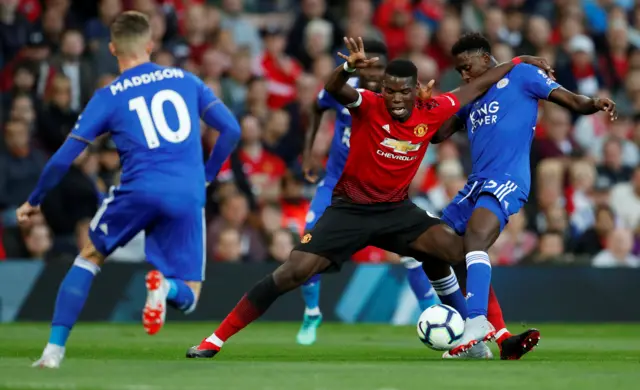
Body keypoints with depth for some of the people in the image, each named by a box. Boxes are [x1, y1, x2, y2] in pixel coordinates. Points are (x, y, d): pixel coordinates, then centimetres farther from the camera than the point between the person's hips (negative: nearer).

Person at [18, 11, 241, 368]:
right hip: (188, 198, 1)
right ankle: (166, 285, -26)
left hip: (139, 191, -1)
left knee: (89, 258, 24)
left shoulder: (108, 97, 8)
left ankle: (55, 349, 12)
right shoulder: (185, 80, 14)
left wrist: (35, 202, 20)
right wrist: (207, 175, 24)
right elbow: (231, 129, 11)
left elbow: (64, 158, 7)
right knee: (186, 298, 12)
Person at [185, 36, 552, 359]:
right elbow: (333, 89, -39)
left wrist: (519, 62, 15)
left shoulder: (432, 113, -7)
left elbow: (476, 87, 9)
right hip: (350, 209, -3)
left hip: (396, 209, 4)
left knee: (459, 249, -15)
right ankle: (216, 340, -9)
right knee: (293, 272, -15)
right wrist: (350, 67, -61)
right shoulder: (369, 105, -17)